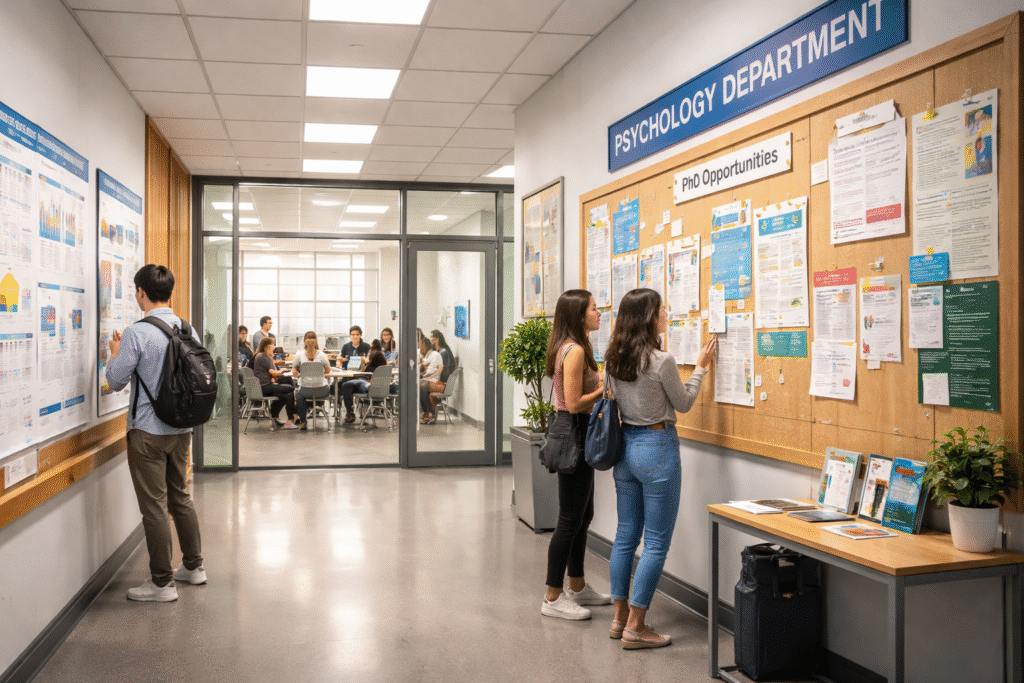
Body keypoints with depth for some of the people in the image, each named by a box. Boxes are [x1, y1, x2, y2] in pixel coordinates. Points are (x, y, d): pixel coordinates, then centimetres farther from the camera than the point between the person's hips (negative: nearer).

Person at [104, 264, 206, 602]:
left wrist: (115, 352, 7)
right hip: (182, 428, 7)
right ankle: (193, 566, 30)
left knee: (154, 505, 2)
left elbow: (116, 381, -10)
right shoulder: (189, 330, 3)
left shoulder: (137, 333, -16)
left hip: (148, 431, -6)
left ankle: (162, 583, 10)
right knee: (180, 497, 19)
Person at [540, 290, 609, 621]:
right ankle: (553, 598, 8)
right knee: (570, 520, -2)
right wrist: (606, 388, -11)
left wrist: (603, 386, 7)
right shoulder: (575, 350, -19)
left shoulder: (572, 348, 13)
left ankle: (577, 587, 31)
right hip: (574, 436, -11)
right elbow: (575, 404, -22)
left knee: (583, 515, 18)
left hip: (576, 435, 11)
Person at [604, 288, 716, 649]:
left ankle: (620, 617, 24)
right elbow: (683, 403, -3)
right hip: (657, 447, -7)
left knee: (626, 535, 15)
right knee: (656, 543, 2)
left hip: (625, 445, 7)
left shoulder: (614, 359, 2)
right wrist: (701, 367, 9)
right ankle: (635, 627, 7)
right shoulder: (661, 360, -18)